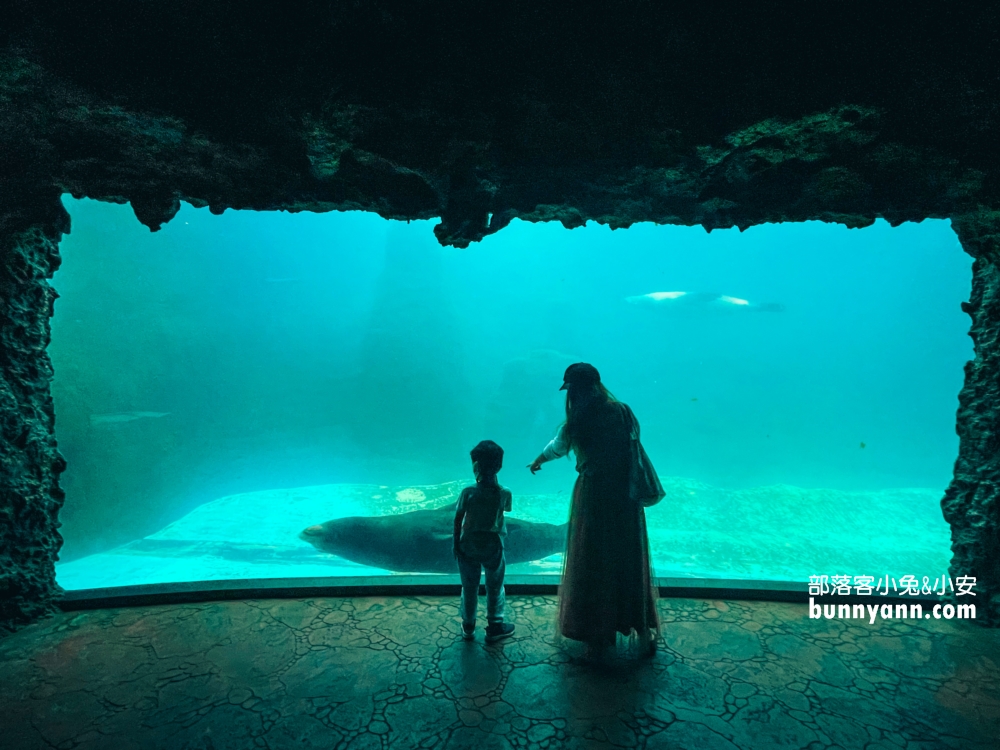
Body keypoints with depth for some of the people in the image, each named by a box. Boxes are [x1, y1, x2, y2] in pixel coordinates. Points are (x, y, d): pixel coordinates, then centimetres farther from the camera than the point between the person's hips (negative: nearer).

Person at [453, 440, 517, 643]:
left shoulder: (468, 492, -19)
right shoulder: (504, 493, -16)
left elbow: (458, 519, -11)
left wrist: (456, 543, 4)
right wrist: (493, 478, 2)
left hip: (469, 544, 0)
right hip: (493, 545, 0)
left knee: (469, 587, 16)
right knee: (495, 587, 17)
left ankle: (468, 626, 30)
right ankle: (495, 627, 27)